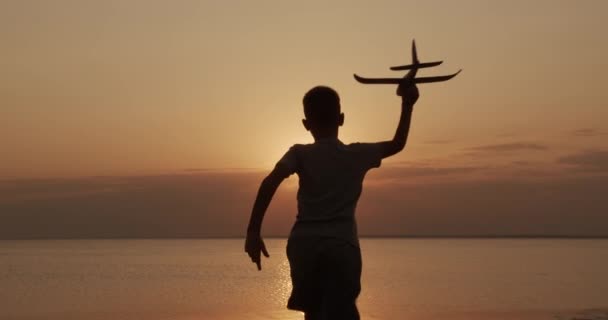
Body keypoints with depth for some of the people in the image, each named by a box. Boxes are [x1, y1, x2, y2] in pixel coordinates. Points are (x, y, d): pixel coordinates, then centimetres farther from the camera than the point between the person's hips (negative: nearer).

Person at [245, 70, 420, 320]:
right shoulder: (358, 154, 12)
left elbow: (270, 182, -10)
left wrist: (253, 231, -11)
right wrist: (407, 104, 35)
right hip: (343, 246, -1)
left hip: (304, 244, 1)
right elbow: (397, 144, 28)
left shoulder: (300, 154, 7)